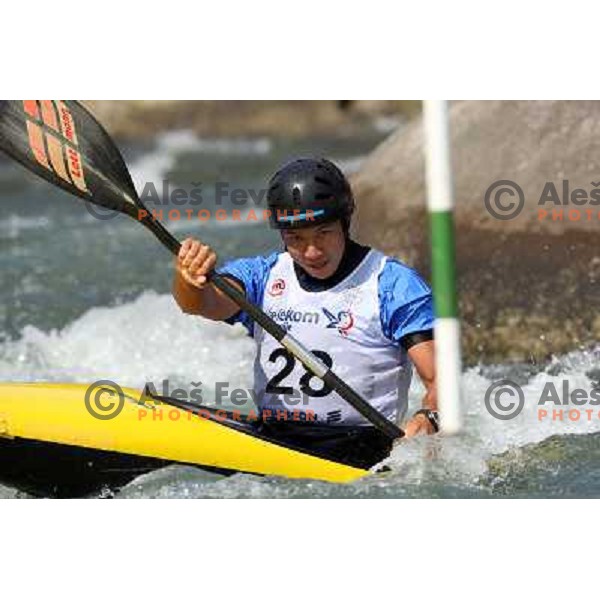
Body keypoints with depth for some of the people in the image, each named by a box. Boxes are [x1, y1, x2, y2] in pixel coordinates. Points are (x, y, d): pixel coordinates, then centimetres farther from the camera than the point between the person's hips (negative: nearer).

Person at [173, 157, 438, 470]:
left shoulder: (392, 283, 2)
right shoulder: (264, 275, 14)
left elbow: (439, 379, -6)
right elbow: (203, 303, -6)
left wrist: (427, 419, -29)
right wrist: (189, 280, -30)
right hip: (266, 439, 4)